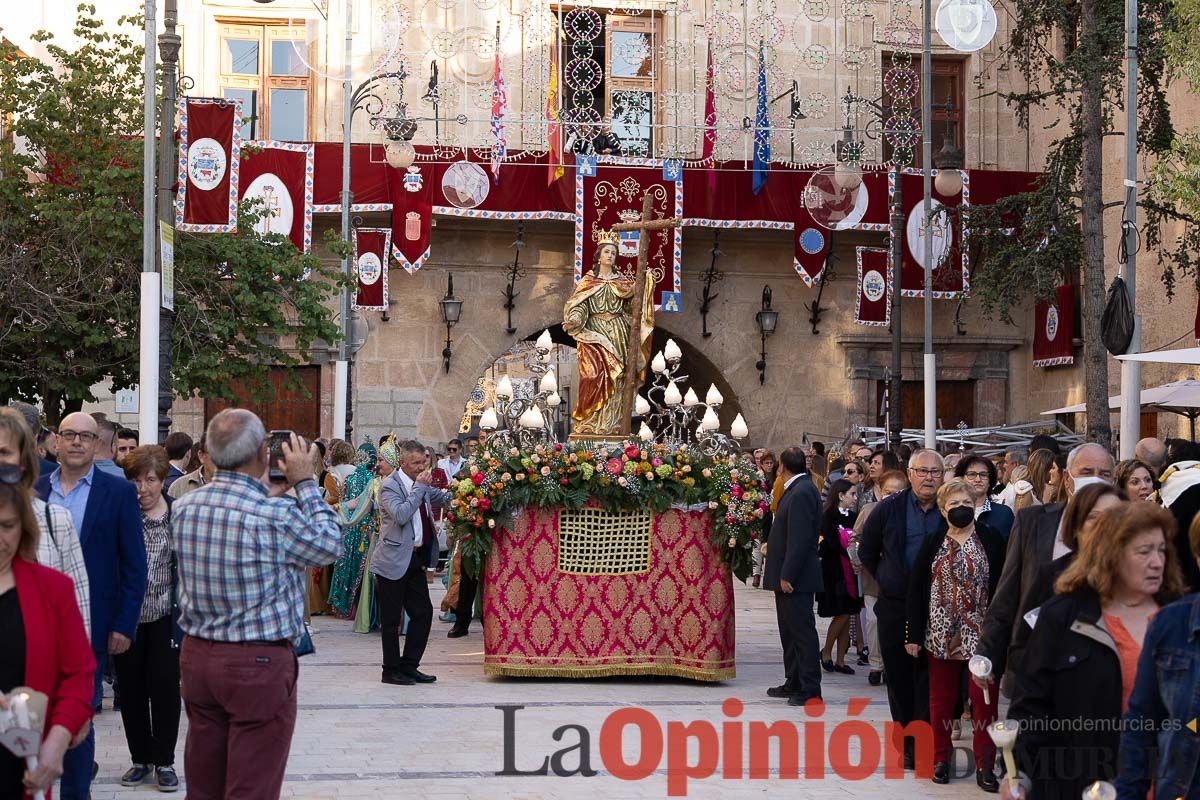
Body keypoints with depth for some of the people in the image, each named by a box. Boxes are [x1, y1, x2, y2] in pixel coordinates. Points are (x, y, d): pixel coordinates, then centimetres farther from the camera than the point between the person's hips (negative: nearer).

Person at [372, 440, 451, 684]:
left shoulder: (421, 485, 11)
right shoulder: (390, 485, -13)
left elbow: (442, 497, 27)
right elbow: (400, 514, -26)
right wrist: (419, 487, -21)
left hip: (415, 559, 8)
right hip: (394, 561, -8)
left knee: (423, 612, 8)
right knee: (391, 618, 1)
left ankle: (409, 666, 18)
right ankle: (391, 671, 10)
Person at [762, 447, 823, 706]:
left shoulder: (801, 492, -18)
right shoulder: (795, 490, 13)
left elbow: (799, 538, -23)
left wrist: (787, 575, -23)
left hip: (795, 577, -11)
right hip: (787, 576, 11)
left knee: (802, 631, -6)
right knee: (789, 631, 17)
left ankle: (810, 690, -3)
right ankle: (794, 683, 25)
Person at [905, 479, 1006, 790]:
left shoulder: (992, 541, 0)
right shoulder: (932, 544, 6)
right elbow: (916, 590, 5)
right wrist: (913, 635, 0)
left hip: (981, 635, -2)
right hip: (941, 635, 2)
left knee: (984, 700, -2)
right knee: (941, 700, 8)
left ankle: (984, 765, 3)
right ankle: (941, 759, 20)